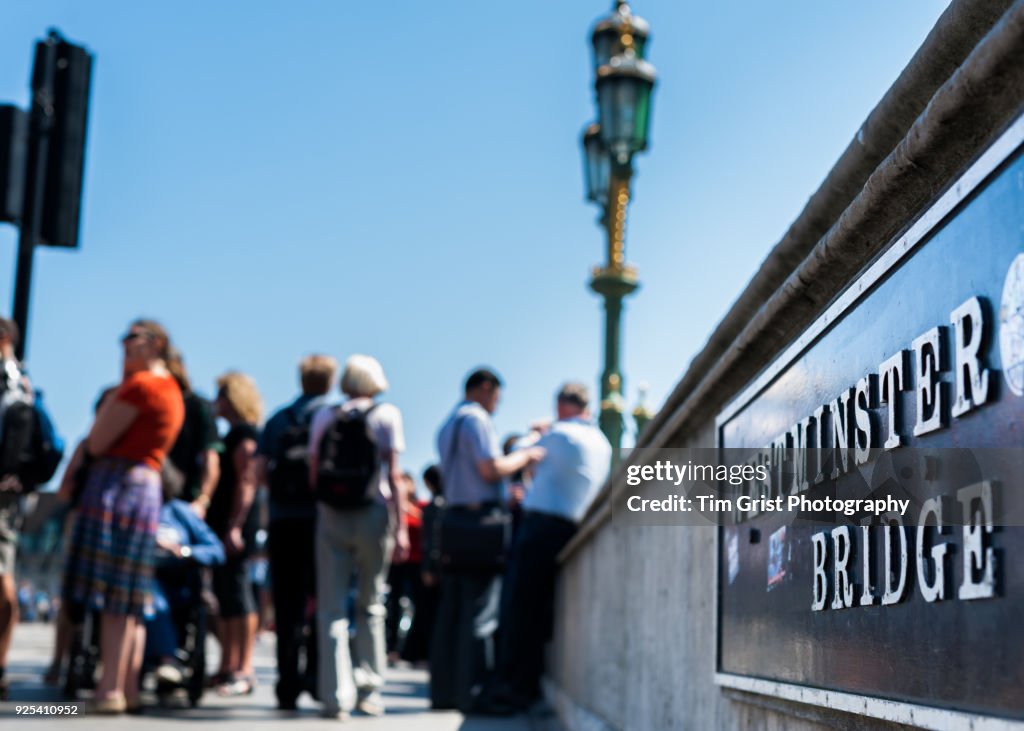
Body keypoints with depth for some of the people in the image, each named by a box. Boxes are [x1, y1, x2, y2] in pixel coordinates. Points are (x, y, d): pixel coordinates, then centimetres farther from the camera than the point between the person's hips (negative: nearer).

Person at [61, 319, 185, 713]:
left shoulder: (140, 384, -9)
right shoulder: (173, 391, 20)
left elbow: (96, 442, -10)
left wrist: (115, 390, -1)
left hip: (119, 485, -9)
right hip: (149, 487, 9)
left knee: (113, 595, -10)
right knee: (132, 598, 8)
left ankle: (110, 689, -11)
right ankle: (129, 688, 9)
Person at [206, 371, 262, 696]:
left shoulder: (245, 433, -8)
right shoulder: (234, 434, 22)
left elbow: (246, 482, -18)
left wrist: (235, 526, -24)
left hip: (234, 529, -10)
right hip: (223, 527, 10)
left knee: (236, 594, -10)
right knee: (226, 598, 11)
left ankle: (243, 670, -9)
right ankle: (227, 668, 15)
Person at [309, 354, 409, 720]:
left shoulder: (323, 417, 8)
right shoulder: (386, 415, 1)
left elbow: (313, 475, 5)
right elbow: (393, 476, -4)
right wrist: (400, 528, -3)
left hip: (330, 515, 1)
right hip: (373, 515, -1)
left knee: (332, 608, 2)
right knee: (370, 607, 11)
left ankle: (337, 696, -4)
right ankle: (368, 691, 9)